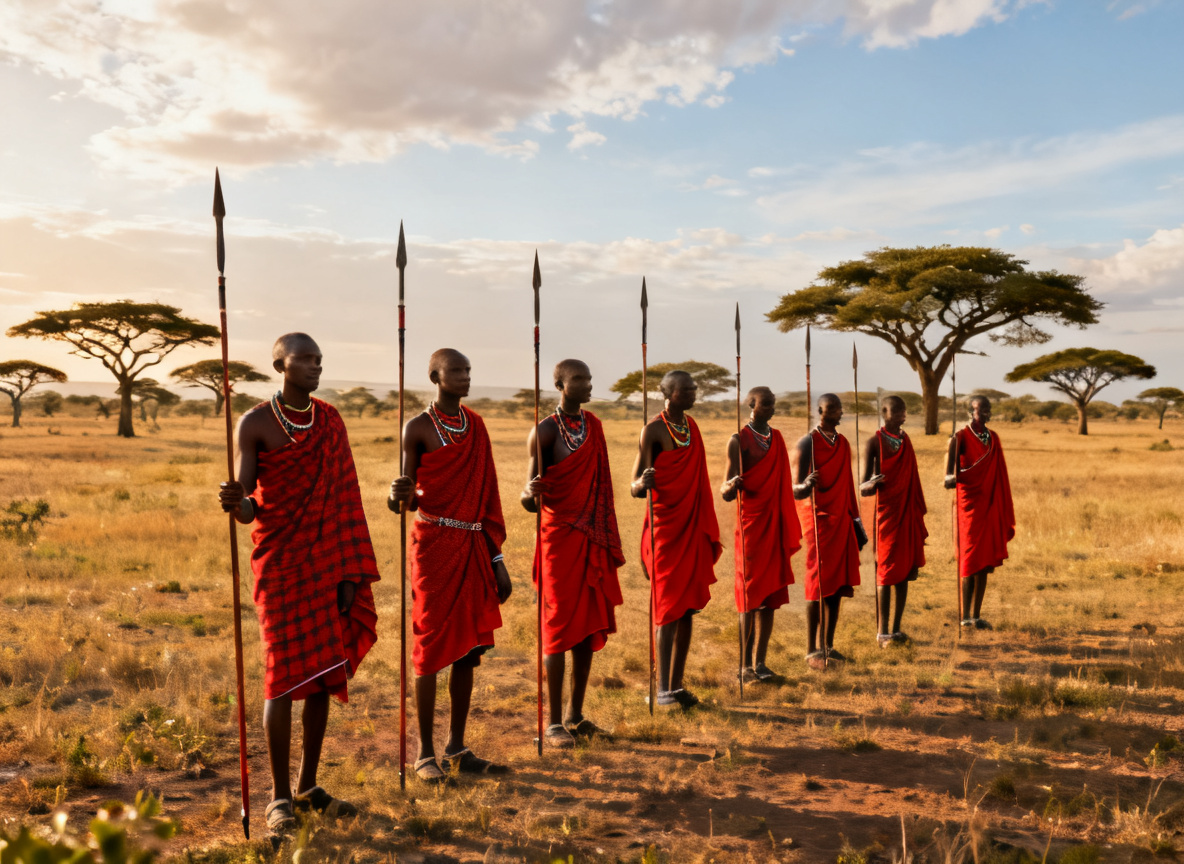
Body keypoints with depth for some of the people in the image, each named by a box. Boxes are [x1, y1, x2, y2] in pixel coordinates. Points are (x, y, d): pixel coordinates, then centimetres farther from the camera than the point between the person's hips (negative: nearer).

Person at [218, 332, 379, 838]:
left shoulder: (330, 421, 7)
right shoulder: (255, 424, -5)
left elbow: (343, 501, 5)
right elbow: (247, 507, -9)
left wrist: (350, 572, 0)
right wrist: (237, 503, -33)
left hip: (327, 561, 4)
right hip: (280, 562, -4)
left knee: (324, 674, 7)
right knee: (285, 675, -5)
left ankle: (308, 786, 21)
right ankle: (280, 797, 8)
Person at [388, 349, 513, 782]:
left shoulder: (476, 425, 12)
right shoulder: (418, 428, -5)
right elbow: (409, 500, -8)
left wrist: (497, 558, 11)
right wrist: (399, 495, -33)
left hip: (473, 547, 6)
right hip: (434, 544, -6)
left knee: (469, 647, 8)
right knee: (432, 647, -1)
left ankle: (457, 748, 20)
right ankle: (425, 752, 11)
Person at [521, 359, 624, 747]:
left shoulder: (593, 425, 11)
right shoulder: (546, 431, -8)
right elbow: (530, 496, -11)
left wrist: (610, 541, 14)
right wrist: (531, 493, -36)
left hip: (595, 539, 6)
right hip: (560, 538, -6)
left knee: (591, 625, 8)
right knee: (559, 626, -3)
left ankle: (575, 714, 20)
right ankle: (554, 722, 7)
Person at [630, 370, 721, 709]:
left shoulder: (692, 426, 13)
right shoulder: (654, 430, -10)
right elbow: (635, 486, -13)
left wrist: (708, 529, 16)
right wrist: (641, 483, -37)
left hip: (693, 527, 7)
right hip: (665, 528, -7)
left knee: (689, 608, 7)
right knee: (669, 610, -7)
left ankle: (677, 684, 15)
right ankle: (662, 689, -1)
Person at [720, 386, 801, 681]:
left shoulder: (777, 438, 13)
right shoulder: (739, 440, -6)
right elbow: (726, 491, -10)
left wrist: (789, 530, 14)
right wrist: (731, 485, -34)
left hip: (775, 526, 6)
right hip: (750, 527, -6)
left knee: (771, 596, 5)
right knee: (750, 597, -3)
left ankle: (760, 662, 12)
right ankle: (746, 665, 4)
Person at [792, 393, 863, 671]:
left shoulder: (843, 444, 14)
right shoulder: (807, 444, -8)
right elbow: (795, 491, -11)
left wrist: (856, 520, 18)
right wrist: (806, 485, -34)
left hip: (842, 521, 7)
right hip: (818, 521, -7)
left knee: (838, 584, 7)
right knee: (818, 585, -6)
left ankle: (828, 645, 16)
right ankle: (812, 650, 1)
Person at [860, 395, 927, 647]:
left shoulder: (905, 440, 11)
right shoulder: (874, 442, -8)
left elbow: (911, 482, 16)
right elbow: (863, 487, -12)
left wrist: (919, 518, 15)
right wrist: (870, 484, -36)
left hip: (908, 515, 6)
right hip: (886, 515, -6)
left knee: (905, 570, 6)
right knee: (886, 571, -4)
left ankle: (896, 628, 15)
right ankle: (882, 631, 2)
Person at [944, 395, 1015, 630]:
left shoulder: (993, 438, 12)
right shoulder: (961, 437, -5)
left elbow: (998, 475, 15)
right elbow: (951, 464, -19)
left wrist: (1004, 511, 13)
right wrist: (950, 477, -43)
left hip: (989, 506, 6)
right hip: (969, 504, -6)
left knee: (985, 561, 6)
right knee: (969, 559, -6)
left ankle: (977, 615, 12)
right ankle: (965, 615, 1)